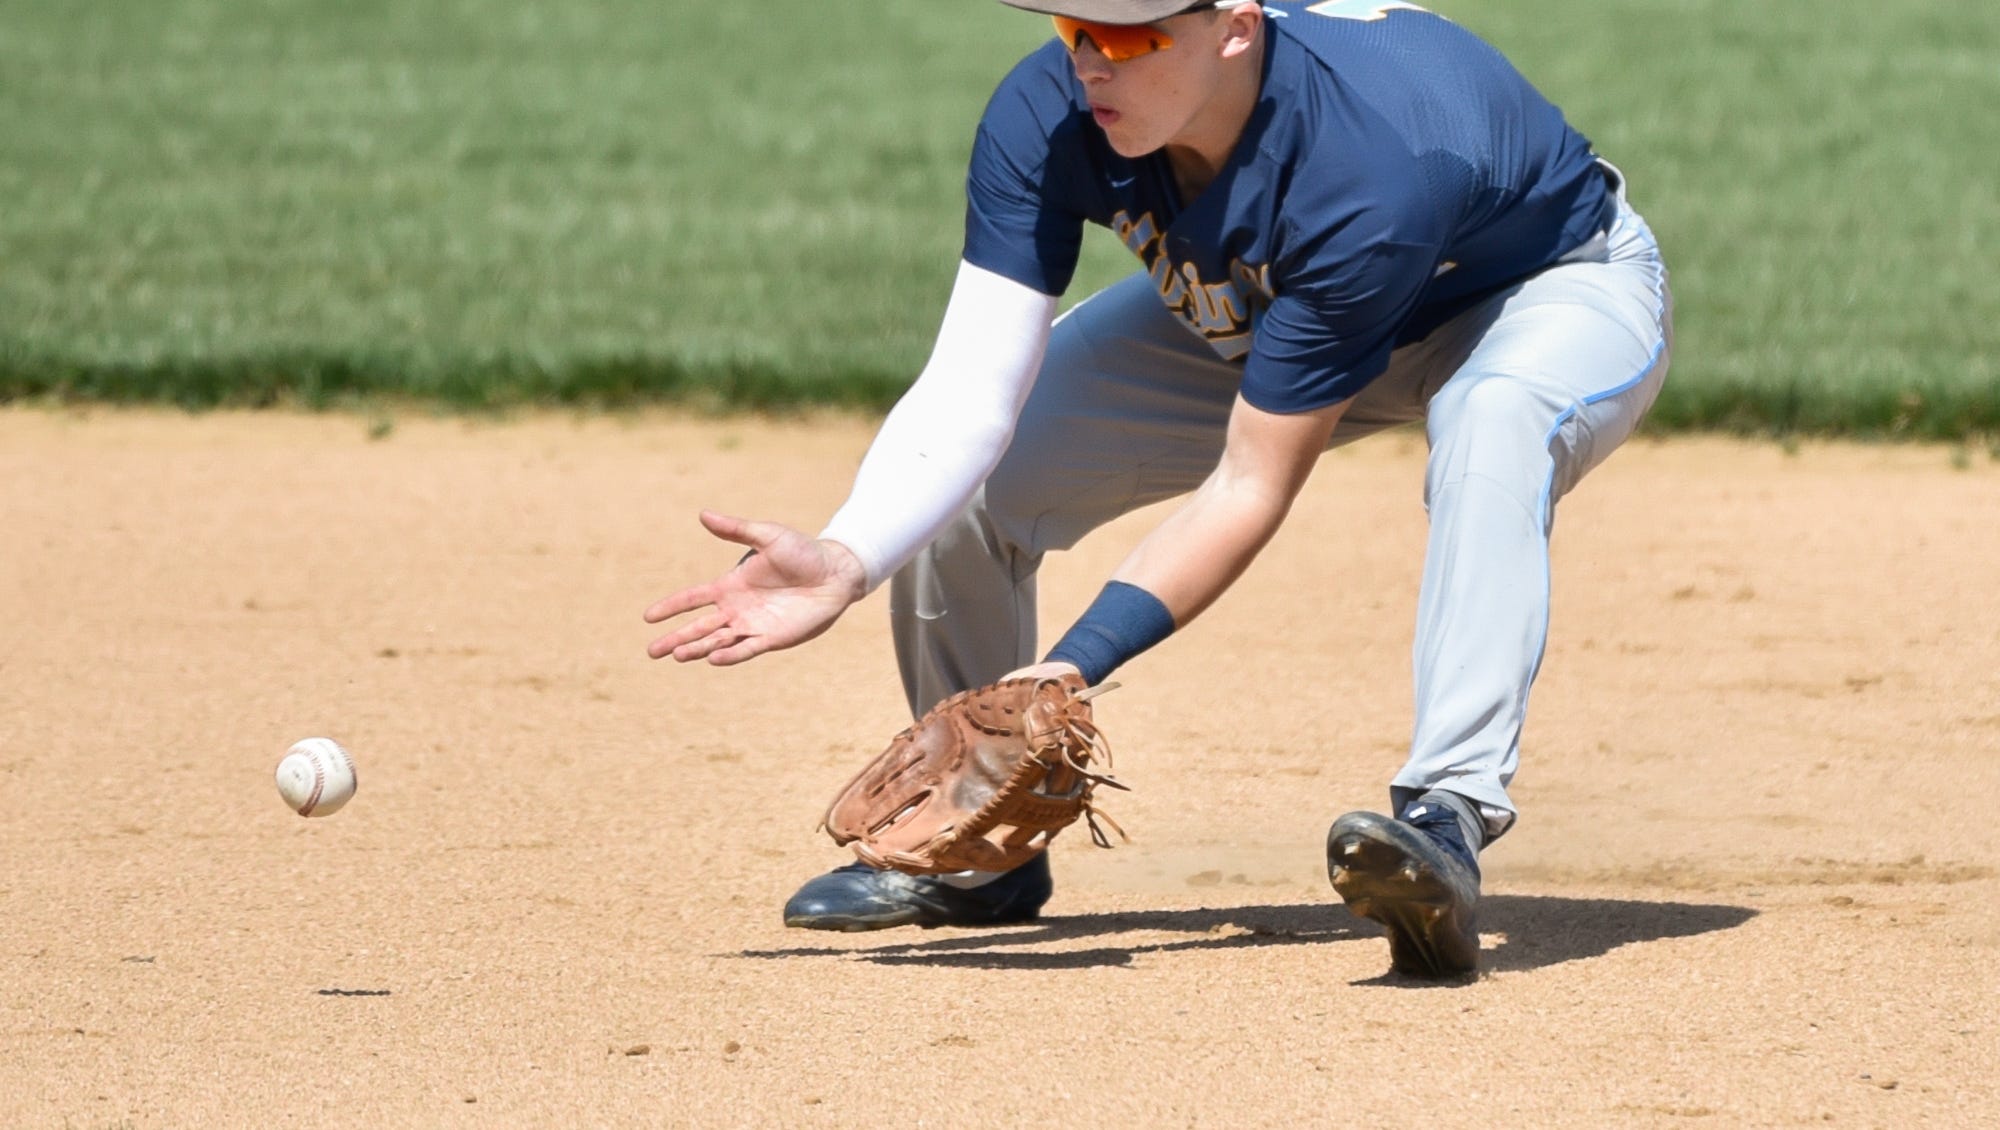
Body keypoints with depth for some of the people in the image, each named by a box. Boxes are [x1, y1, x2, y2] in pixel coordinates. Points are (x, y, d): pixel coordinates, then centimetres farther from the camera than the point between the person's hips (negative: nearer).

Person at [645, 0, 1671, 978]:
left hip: (1560, 294, -6)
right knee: (951, 477, -7)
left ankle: (1448, 815, -47)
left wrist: (1075, 666, -43)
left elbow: (1251, 487, -36)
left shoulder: (1369, 168, -42)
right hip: (1249, 310, 6)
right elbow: (971, 395, -31)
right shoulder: (1046, 114, -28)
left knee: (1494, 419, -43)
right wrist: (846, 561, -48)